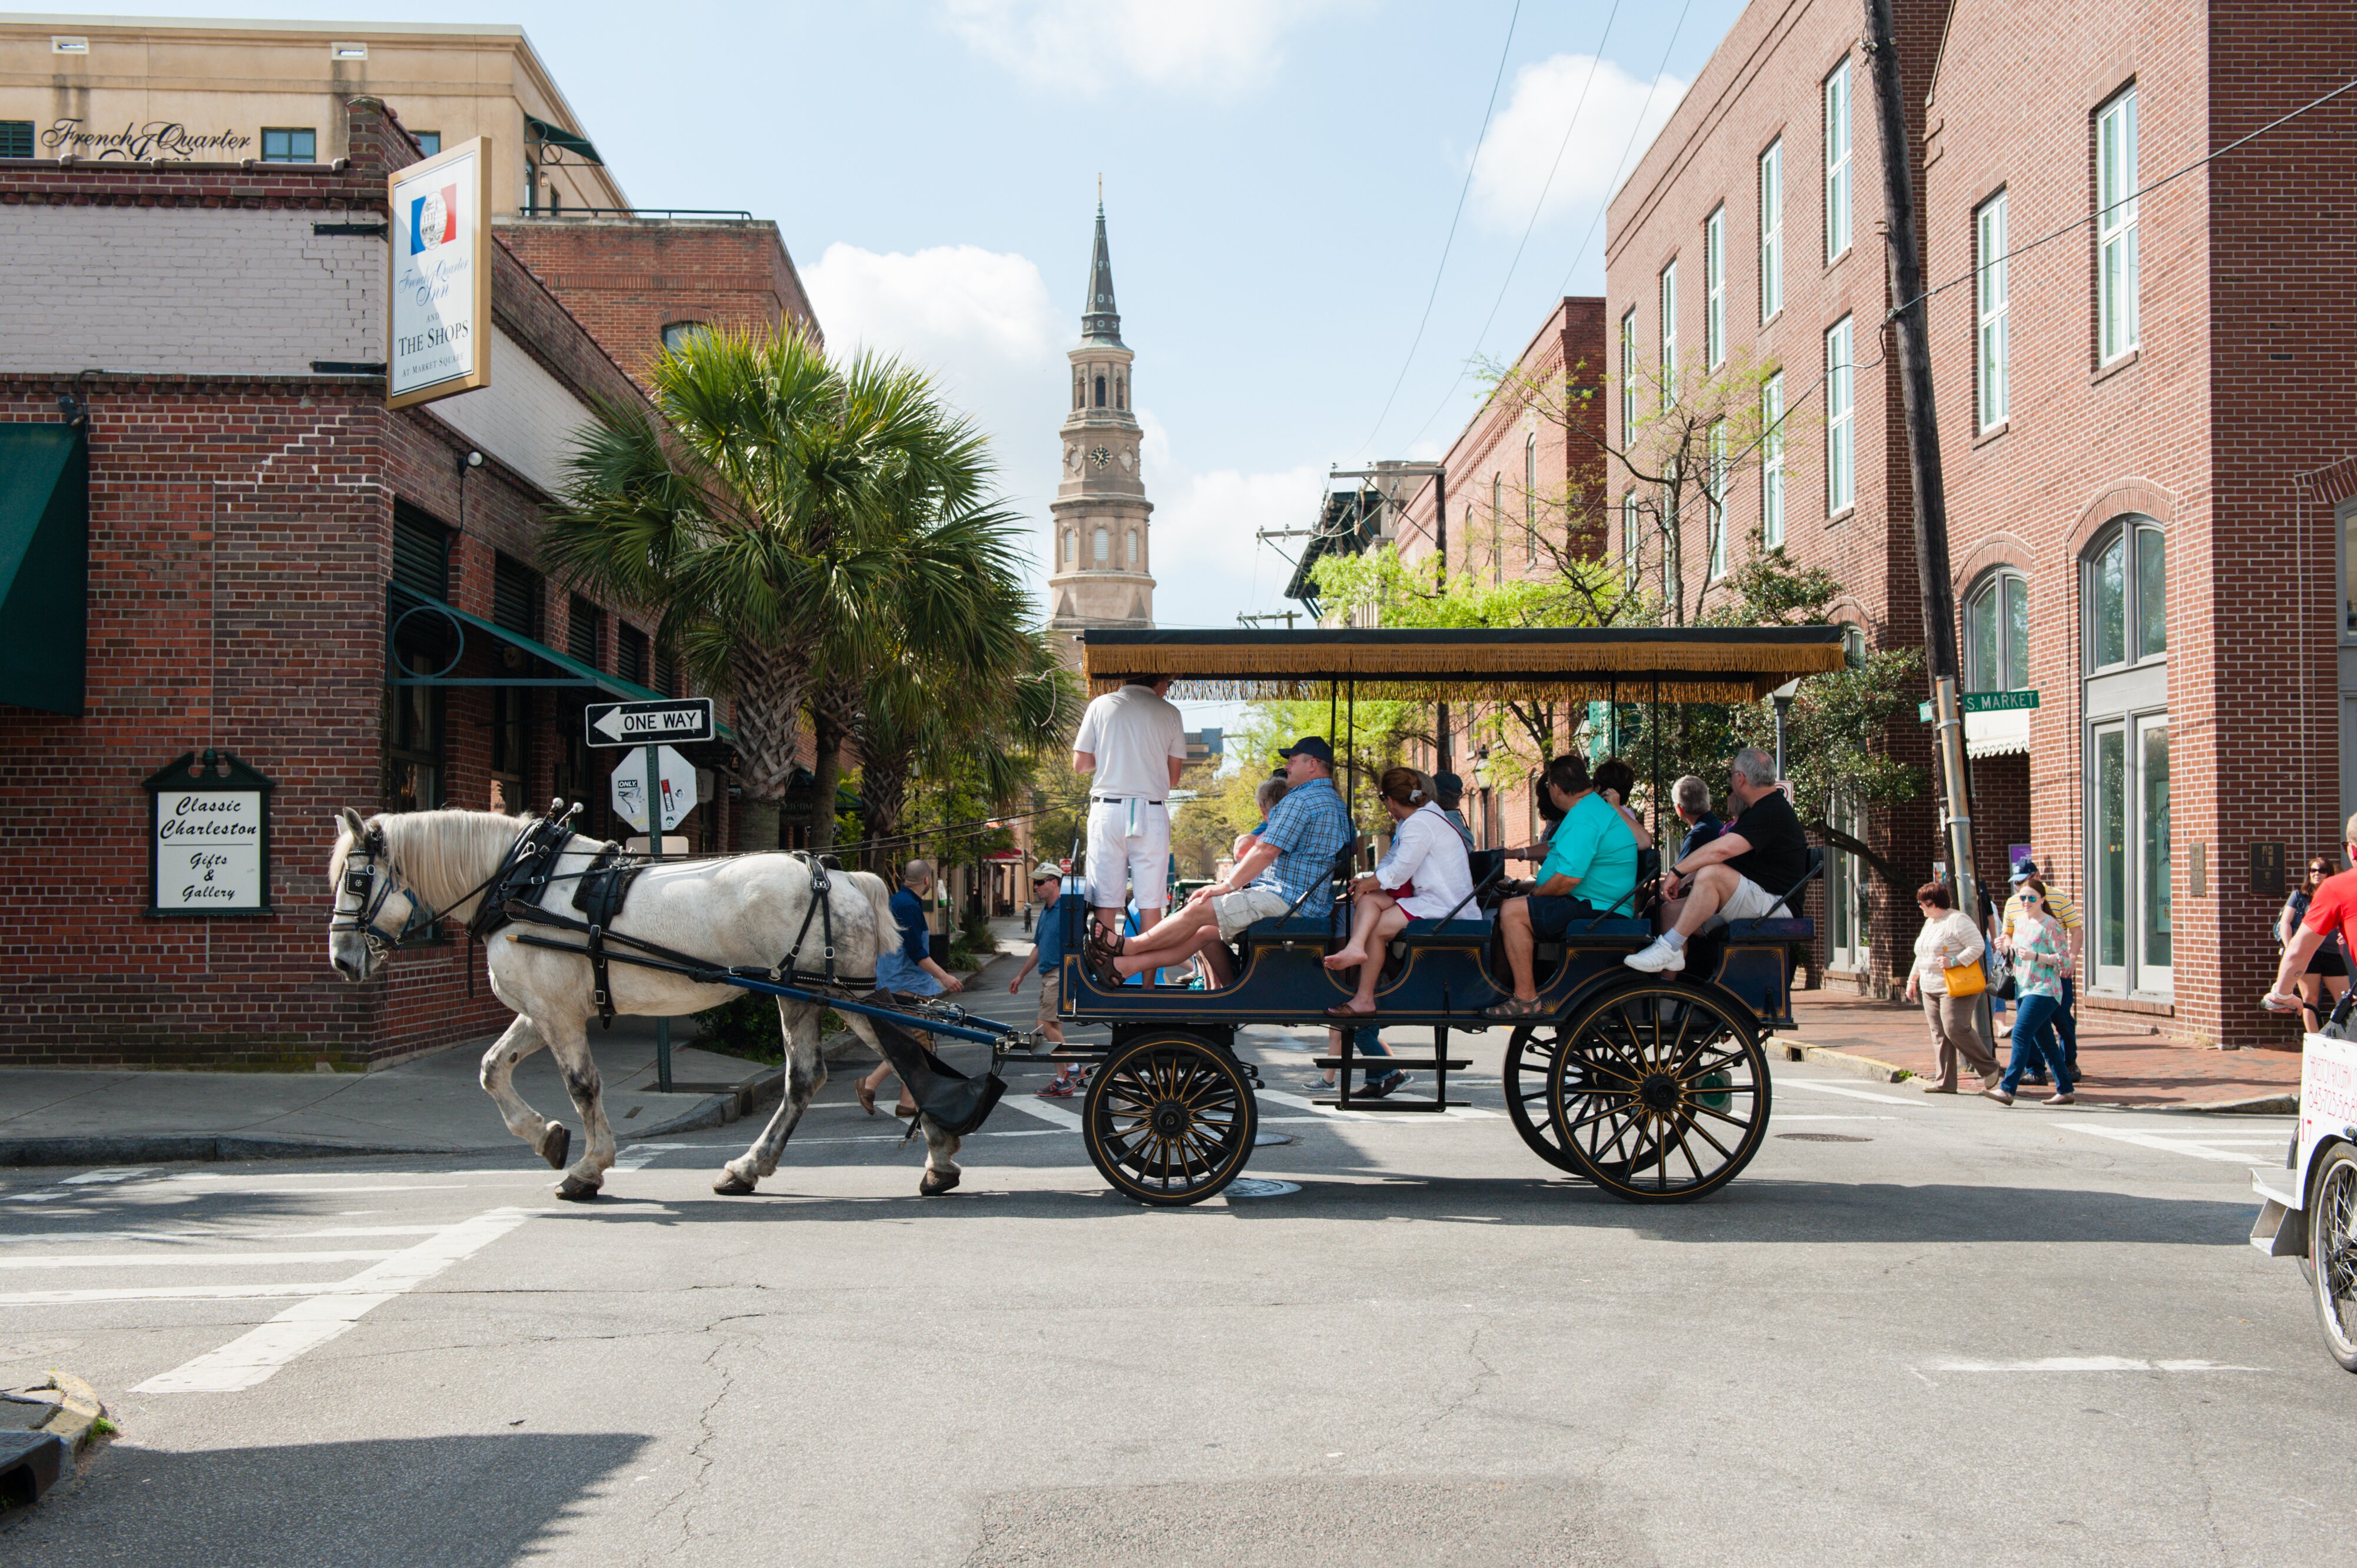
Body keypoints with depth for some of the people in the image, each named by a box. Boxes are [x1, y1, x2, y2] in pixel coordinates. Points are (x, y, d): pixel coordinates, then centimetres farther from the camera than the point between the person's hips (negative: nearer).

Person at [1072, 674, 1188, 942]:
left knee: (1106, 902, 2)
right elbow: (1173, 779, 6)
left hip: (1107, 811, 1)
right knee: (1150, 902, 3)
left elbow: (1079, 764, 6)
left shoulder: (1101, 705, 5)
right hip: (1152, 813, -1)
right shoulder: (1169, 713, 3)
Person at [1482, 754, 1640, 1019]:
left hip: (1593, 911, -12)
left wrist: (1534, 895, -9)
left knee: (1512, 912, -20)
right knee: (1511, 908, 17)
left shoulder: (1583, 818, -19)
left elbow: (1569, 878, -27)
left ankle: (1526, 999, -21)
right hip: (1600, 908, 12)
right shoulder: (1597, 808, 18)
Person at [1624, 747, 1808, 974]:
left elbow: (1723, 849, -29)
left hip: (1773, 906, -11)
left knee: (1711, 874, -33)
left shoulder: (1773, 812, -16)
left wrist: (1677, 871, -20)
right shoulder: (1761, 809, 21)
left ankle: (1669, 947, -31)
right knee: (1670, 911, 4)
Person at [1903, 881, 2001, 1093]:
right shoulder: (1929, 923, 18)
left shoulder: (1957, 920, -11)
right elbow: (1921, 956, 28)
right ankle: (1944, 1082, 4)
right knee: (1939, 1034, 4)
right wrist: (1912, 980, 27)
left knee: (1956, 1029, -16)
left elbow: (1977, 946, -18)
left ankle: (1989, 1068, 1)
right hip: (1930, 990, 9)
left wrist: (1954, 961, -26)